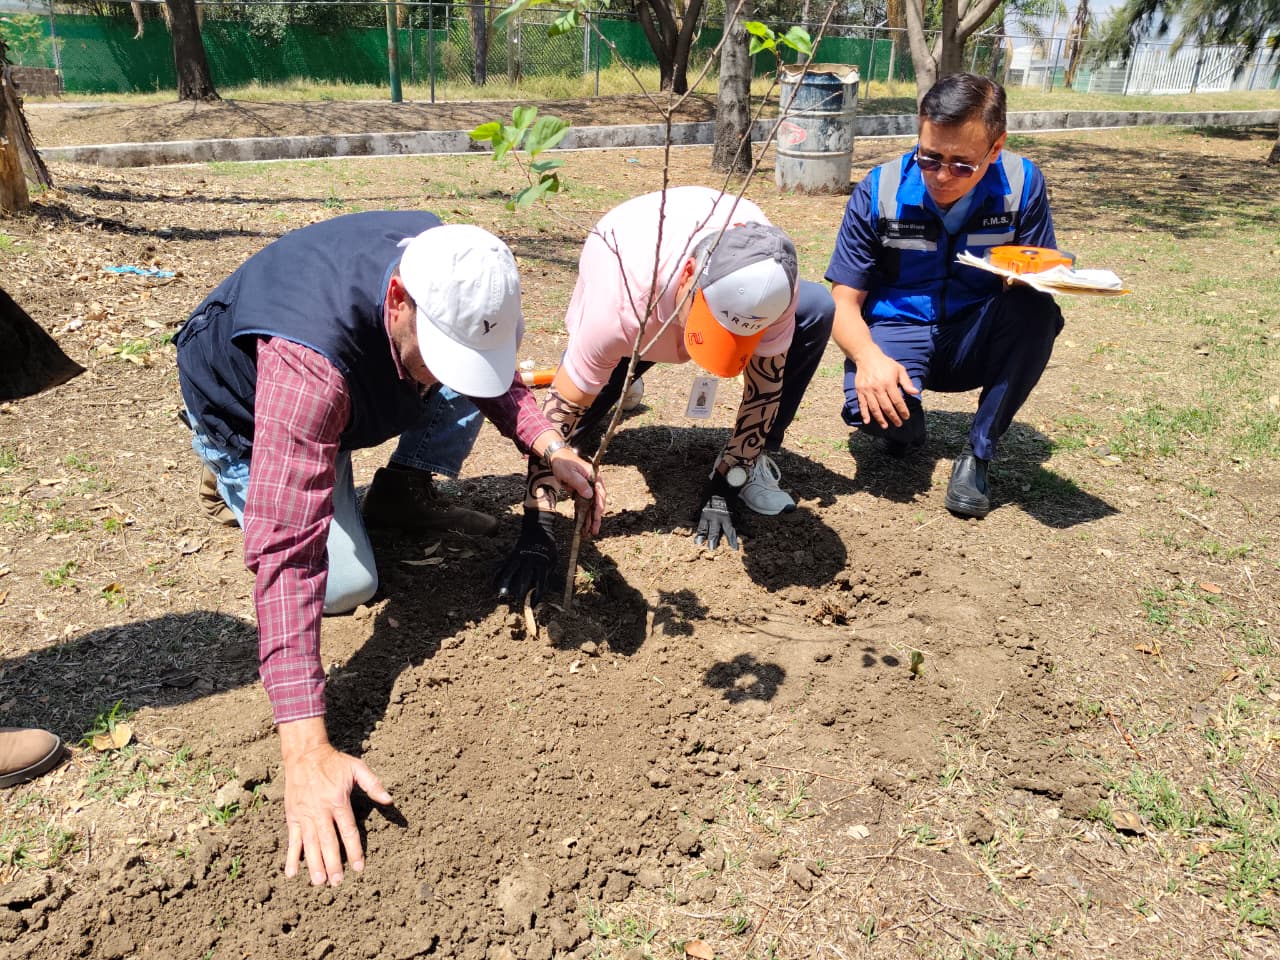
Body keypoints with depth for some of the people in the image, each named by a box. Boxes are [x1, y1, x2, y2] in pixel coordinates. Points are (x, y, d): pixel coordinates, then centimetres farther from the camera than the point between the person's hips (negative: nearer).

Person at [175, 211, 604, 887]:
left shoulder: (444, 268, -26)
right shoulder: (309, 361, -47)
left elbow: (491, 372, -5)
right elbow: (286, 550, -50)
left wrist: (552, 450, -22)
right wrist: (305, 752, -53)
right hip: (243, 416, -5)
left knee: (472, 381, -18)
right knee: (347, 584, -15)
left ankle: (402, 490, 8)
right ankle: (235, 478, 10)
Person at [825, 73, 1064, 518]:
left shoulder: (1022, 183, -9)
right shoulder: (880, 190, -11)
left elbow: (1042, 280, -2)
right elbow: (844, 302, -11)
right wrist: (868, 356, -32)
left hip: (976, 340, 2)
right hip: (898, 334, -2)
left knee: (1036, 310, -30)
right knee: (873, 408, -35)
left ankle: (979, 452, -13)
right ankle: (904, 424, 6)